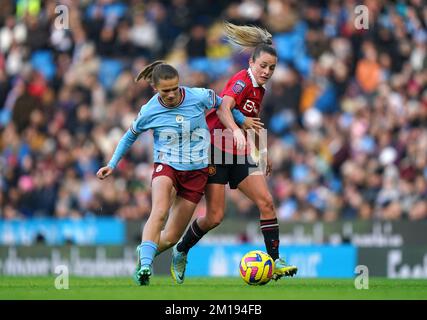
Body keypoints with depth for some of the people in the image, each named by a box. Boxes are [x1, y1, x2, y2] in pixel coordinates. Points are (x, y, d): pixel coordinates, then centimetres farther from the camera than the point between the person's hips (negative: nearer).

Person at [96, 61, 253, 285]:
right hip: (166, 165, -1)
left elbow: (221, 103, 12)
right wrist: (112, 165, 8)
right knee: (159, 211, -33)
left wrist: (243, 121, 22)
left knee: (171, 237, 1)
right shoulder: (149, 111, -10)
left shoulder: (199, 97, -11)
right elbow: (130, 136, 9)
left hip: (196, 170, 1)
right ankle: (145, 265, -36)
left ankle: (144, 253, 29)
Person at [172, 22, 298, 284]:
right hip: (216, 153, -8)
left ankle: (275, 262, -7)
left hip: (239, 155, 8)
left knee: (266, 202, -7)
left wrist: (262, 152, 33)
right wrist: (237, 132, -53)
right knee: (215, 217, -7)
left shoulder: (259, 89, 11)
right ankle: (180, 253, 18)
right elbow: (224, 109, -36)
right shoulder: (242, 81, -16)